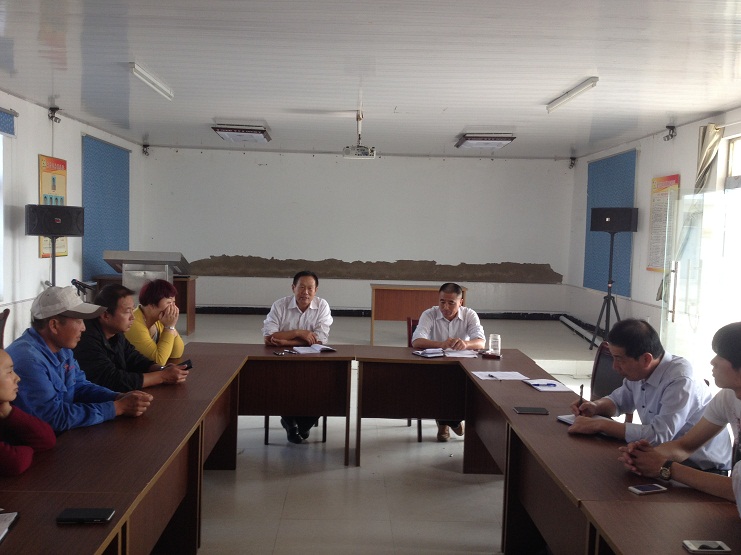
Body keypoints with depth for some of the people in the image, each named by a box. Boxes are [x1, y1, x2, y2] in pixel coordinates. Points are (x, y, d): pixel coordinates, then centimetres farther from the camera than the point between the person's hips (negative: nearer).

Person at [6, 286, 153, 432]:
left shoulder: (61, 347, 4)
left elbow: (80, 386, 11)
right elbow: (55, 417, -26)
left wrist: (120, 397, -6)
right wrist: (118, 407, -21)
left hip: (63, 434, 8)